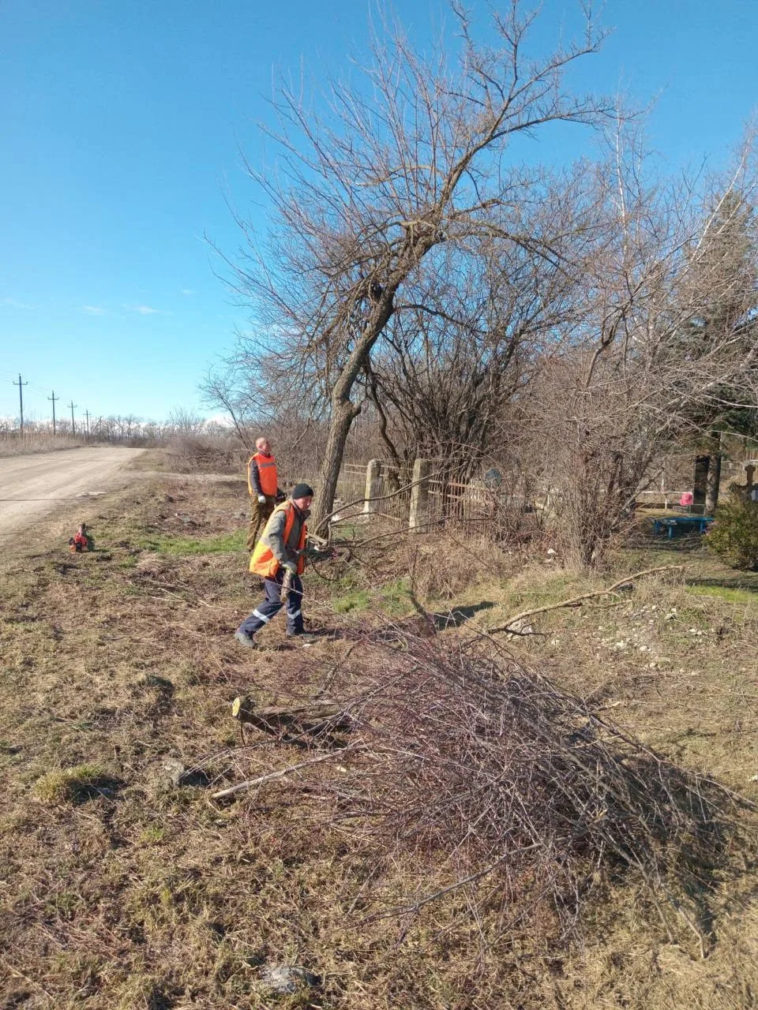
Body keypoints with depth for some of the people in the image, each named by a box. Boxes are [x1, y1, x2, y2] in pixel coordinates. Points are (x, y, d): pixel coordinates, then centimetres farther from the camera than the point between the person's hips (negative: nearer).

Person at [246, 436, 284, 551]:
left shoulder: (271, 458, 13)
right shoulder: (255, 460, -12)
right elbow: (253, 479, -17)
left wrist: (277, 491, 21)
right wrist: (259, 494, -26)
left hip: (270, 495, 8)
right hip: (259, 496, -8)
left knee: (268, 520, 14)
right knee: (256, 520, -4)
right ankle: (251, 546, 1)